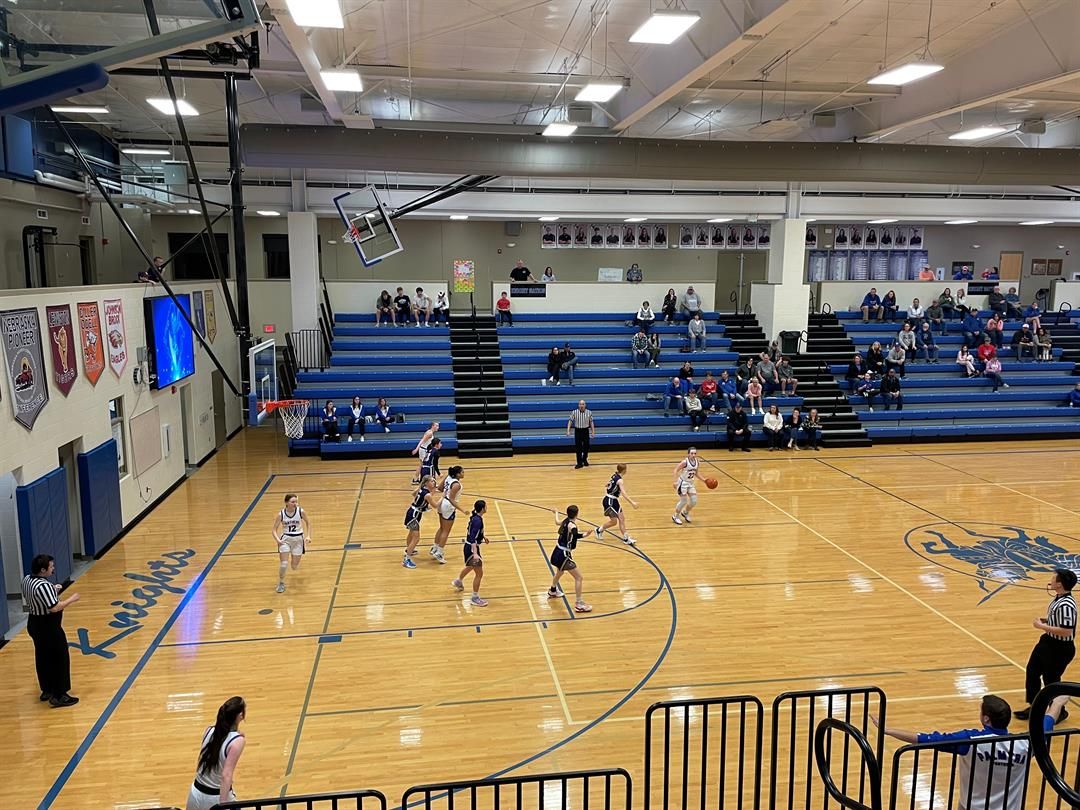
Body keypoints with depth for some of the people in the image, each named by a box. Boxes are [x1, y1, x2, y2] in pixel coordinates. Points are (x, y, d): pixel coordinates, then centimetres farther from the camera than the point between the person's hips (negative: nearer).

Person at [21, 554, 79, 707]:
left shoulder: (27, 579, 1)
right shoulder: (43, 586, -29)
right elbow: (54, 608, -28)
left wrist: (52, 591, 13)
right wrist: (72, 599, -17)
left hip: (34, 624, 10)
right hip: (48, 627, -10)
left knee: (42, 658, 20)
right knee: (60, 659, 0)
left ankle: (47, 690, 34)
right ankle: (59, 696, 5)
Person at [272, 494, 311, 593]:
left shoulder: (301, 512, -12)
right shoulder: (281, 514, -12)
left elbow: (308, 523, 4)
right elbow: (274, 530, -5)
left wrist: (308, 536, -7)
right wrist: (277, 539, -23)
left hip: (298, 539, 1)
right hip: (285, 539, -1)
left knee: (295, 567, 5)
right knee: (284, 564, -12)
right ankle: (281, 583, 14)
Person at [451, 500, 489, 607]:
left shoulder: (476, 517, 1)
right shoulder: (477, 521, -27)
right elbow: (473, 538, -33)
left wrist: (483, 536, 34)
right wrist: (475, 553, -39)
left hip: (470, 547, 10)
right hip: (472, 548, -10)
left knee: (470, 566, 34)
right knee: (479, 573, -4)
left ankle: (458, 582, 59)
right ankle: (475, 598, 6)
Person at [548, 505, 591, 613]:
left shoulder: (565, 520, 4)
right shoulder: (572, 525, -20)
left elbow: (557, 522, 29)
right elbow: (575, 534, -44)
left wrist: (556, 513, 46)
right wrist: (583, 535, -57)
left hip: (557, 552, 9)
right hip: (563, 555, -9)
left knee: (560, 572, 35)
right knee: (579, 578, -4)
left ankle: (552, 591, 58)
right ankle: (578, 604, -3)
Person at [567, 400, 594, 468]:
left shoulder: (589, 412, -4)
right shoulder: (574, 412, -7)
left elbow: (591, 422, 4)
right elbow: (570, 421, -3)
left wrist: (593, 432, 2)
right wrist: (568, 431, -11)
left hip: (586, 431, 1)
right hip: (577, 431, -1)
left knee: (586, 446, 9)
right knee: (578, 447, 0)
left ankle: (585, 460, 32)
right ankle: (580, 463, 8)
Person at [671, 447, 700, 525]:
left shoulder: (696, 461, -2)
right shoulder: (685, 462, -23)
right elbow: (676, 470, -20)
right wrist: (676, 481, -29)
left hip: (691, 483, 7)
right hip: (683, 483, -7)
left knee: (694, 501, 5)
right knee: (684, 501, -6)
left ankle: (685, 513, 33)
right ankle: (675, 516, 17)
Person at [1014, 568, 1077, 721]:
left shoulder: (1066, 605, -29)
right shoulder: (1058, 598, 1)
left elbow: (1066, 631, -32)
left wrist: (1042, 626, -24)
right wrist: (1046, 620, 1)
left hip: (1060, 648, -10)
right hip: (1048, 642, 10)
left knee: (1051, 680, 8)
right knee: (1032, 671, 19)